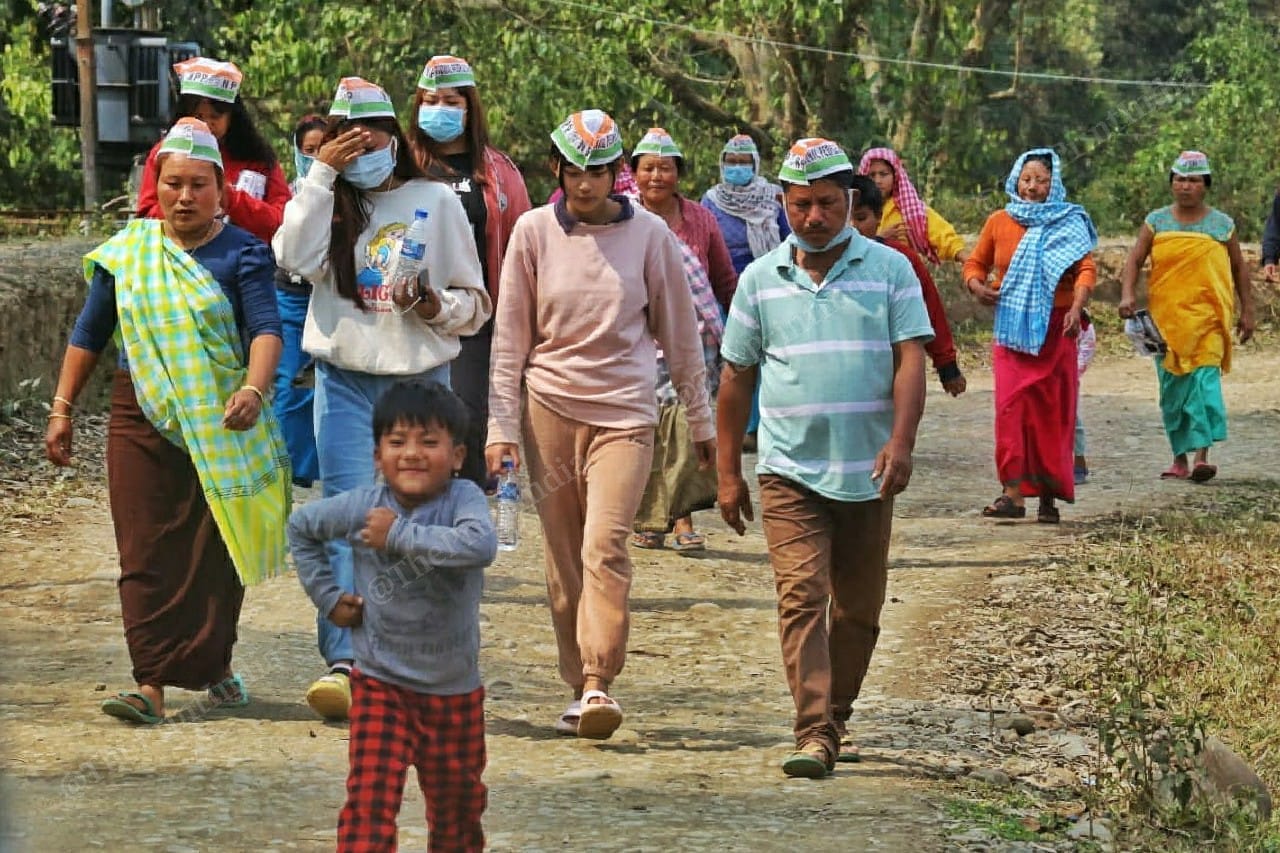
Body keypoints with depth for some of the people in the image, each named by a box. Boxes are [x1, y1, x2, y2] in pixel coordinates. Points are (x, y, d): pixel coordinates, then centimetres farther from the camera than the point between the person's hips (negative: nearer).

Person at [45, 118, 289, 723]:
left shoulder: (241, 254, -3)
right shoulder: (128, 250, 6)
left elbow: (266, 328, -16)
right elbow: (90, 334, 13)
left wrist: (252, 389, -34)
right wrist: (62, 409, 10)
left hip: (220, 423, -2)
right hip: (142, 418, 2)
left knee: (217, 553, 7)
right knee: (147, 554, -5)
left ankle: (214, 664, 25)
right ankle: (152, 684, -9)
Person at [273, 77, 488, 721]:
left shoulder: (436, 201, 5)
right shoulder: (328, 202, 8)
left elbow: (475, 303, 7)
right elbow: (294, 258, -13)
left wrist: (434, 305, -14)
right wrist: (321, 175, -11)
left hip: (420, 380, 0)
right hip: (345, 381, 0)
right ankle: (343, 662, -19)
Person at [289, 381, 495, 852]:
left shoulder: (463, 498, -16)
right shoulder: (362, 506, -7)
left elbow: (481, 546, -38)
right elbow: (301, 526, 12)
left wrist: (399, 536, -32)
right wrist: (327, 595, 5)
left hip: (455, 690, 0)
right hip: (381, 685, 0)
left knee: (456, 805, 16)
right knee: (370, 797, -13)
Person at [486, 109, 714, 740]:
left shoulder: (649, 234, 2)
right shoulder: (534, 231, 3)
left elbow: (679, 333, 10)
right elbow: (509, 335, 5)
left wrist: (701, 421, 12)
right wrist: (501, 425, 0)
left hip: (625, 410, -1)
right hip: (550, 406, 2)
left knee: (604, 546, -17)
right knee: (562, 558, 3)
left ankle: (600, 684, -21)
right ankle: (579, 689, 11)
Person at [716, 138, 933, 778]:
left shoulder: (889, 270, 3)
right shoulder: (760, 280, 7)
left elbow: (910, 360, -5)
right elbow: (736, 377, 12)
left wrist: (900, 441, -20)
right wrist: (728, 472, 10)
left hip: (868, 473, 0)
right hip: (789, 471, 0)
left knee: (858, 610, 9)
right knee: (800, 599, -13)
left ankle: (836, 718, 26)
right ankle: (814, 734, -18)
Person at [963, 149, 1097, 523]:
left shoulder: (1069, 224, 3)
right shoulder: (999, 222, 7)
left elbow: (1086, 268, -7)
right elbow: (975, 264, 15)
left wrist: (1077, 307, -24)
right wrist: (977, 286, -8)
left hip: (1054, 328, -1)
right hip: (1011, 327, 1)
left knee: (1052, 409, 2)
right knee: (1011, 404, -12)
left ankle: (1049, 495, 10)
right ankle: (1013, 492, -15)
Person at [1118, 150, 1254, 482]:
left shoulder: (1222, 225, 8)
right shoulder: (1156, 222, 8)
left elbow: (1239, 268, 16)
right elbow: (1134, 260, 2)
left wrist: (1247, 311, 15)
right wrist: (1128, 294, -14)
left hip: (1207, 318, -2)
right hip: (1166, 318, 2)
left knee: (1204, 380, -16)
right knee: (1172, 389, 4)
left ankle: (1202, 455, -20)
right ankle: (1180, 458, 14)